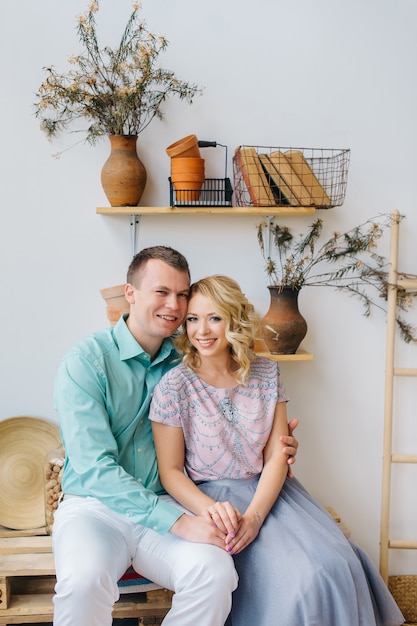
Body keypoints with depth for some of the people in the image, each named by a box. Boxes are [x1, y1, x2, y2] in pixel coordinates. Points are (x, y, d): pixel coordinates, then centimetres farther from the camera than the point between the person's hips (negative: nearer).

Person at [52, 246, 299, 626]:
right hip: (94, 506, -3)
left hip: (165, 506, 4)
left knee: (216, 573, -26)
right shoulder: (86, 361, -10)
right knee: (84, 579, -35)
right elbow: (94, 468, -18)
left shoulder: (184, 364, 5)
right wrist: (178, 522, -26)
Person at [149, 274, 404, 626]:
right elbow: (171, 471, -5)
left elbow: (276, 456, -2)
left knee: (336, 567, -19)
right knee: (294, 580, -25)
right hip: (209, 495, -4)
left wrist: (254, 516, -18)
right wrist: (210, 508, -24)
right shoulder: (174, 386, -9)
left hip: (269, 491, 4)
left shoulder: (266, 373, 1)